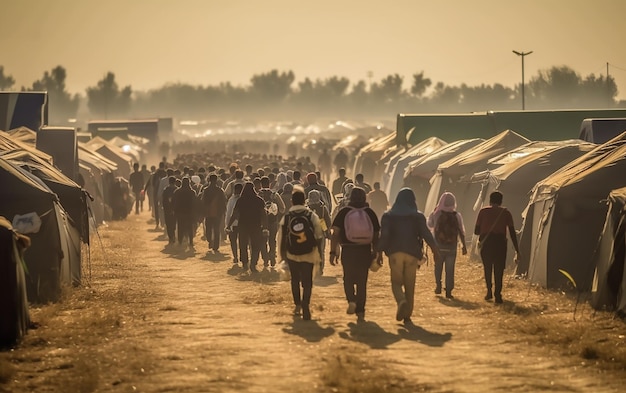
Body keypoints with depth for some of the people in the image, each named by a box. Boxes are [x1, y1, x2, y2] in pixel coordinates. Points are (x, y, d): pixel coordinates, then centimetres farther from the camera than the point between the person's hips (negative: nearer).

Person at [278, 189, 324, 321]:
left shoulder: (286, 217, -3)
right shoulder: (312, 216, -4)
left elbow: (281, 237, -1)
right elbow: (319, 236, -2)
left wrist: (282, 254, 11)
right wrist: (318, 254, 9)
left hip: (292, 254, 1)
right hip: (308, 254, -1)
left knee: (295, 280, 21)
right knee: (307, 282, 0)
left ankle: (298, 305, 25)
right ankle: (305, 304, -20)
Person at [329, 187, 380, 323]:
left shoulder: (343, 212, -1)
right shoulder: (370, 213, 3)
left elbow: (335, 234, -5)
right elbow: (376, 236, 5)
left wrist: (333, 252, -2)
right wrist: (377, 253, 12)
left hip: (348, 251, -1)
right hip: (365, 251, 1)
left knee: (348, 279, 15)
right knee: (362, 282, 9)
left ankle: (351, 300, -12)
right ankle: (360, 313, 7)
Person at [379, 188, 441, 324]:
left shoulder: (388, 216, 5)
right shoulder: (418, 216, 5)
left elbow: (384, 235, -5)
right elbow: (426, 233, -6)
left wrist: (379, 252, -4)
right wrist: (435, 249, -8)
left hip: (395, 253, -1)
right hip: (412, 254, 1)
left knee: (396, 282, 3)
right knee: (410, 286, 8)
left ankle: (401, 302, -28)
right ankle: (407, 315, 7)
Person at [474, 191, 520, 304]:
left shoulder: (483, 211, 9)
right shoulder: (505, 212, 9)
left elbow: (476, 231, 8)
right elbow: (512, 232, 4)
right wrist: (517, 250, 5)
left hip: (486, 242, 1)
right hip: (500, 242, -1)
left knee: (487, 267, 18)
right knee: (499, 269, 3)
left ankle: (489, 291, 12)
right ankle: (497, 294, -8)